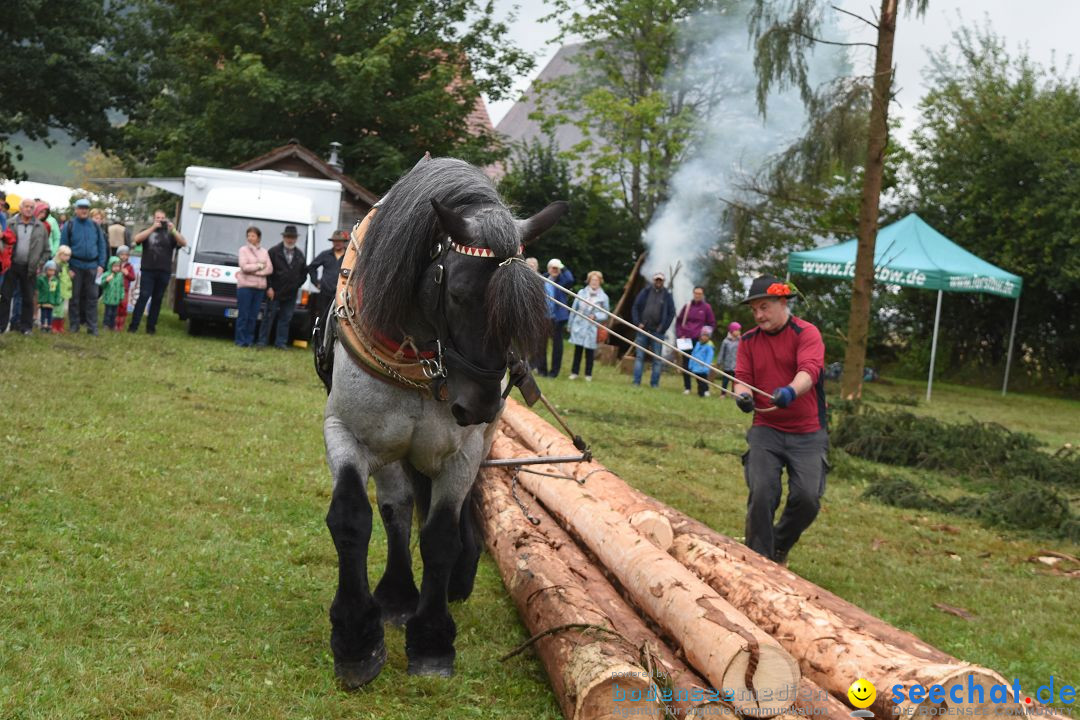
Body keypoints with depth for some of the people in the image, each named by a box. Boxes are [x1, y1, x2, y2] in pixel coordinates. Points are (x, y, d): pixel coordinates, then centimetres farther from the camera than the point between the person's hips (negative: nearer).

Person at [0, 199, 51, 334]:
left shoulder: (41, 227, 3)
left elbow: (46, 249, 7)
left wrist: (40, 264, -1)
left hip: (30, 268, 0)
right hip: (12, 266, 0)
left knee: (28, 298, 6)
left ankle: (26, 326, 16)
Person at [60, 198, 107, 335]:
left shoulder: (95, 226, 8)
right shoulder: (69, 226, 0)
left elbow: (101, 246, 8)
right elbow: (63, 247, -1)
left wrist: (101, 264, -1)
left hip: (92, 267, 2)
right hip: (75, 266, -2)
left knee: (92, 297, 2)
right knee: (75, 297, 5)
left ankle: (92, 326, 6)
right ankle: (73, 325, 12)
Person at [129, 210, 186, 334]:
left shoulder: (169, 234, 14)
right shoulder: (147, 231, 13)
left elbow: (183, 243, 0)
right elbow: (137, 239, -7)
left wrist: (173, 230, -10)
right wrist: (153, 228, -11)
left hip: (164, 272, 2)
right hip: (148, 270, -2)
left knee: (157, 300, 4)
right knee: (143, 297, -10)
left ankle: (151, 326, 8)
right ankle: (133, 326, -11)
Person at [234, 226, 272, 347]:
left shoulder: (264, 252, 13)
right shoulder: (244, 249, 3)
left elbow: (270, 269, 2)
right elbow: (244, 266, -11)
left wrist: (252, 270, -7)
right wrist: (260, 266, -4)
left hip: (260, 287, 3)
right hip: (245, 286, -3)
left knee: (253, 316, 3)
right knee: (243, 315, -4)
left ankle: (249, 340, 8)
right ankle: (241, 340, 0)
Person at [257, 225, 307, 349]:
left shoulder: (299, 255, 11)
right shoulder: (274, 252, -3)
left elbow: (304, 272, 17)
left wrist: (297, 285, 6)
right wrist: (269, 287, -10)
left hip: (291, 294, 4)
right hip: (275, 292, -4)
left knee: (285, 319, 5)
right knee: (269, 317, -1)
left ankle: (280, 343, 11)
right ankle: (262, 341, 4)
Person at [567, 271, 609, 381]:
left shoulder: (603, 297, 0)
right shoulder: (581, 293, 4)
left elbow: (605, 314, 3)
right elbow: (574, 309, 10)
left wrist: (595, 316, -15)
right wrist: (570, 324, 12)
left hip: (592, 328, -1)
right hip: (579, 326, 1)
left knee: (589, 351, 2)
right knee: (577, 350, 5)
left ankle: (588, 374, 12)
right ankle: (574, 372, 13)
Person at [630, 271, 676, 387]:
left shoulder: (667, 295, 3)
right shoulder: (645, 292, 6)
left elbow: (671, 313, 4)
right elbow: (635, 307, 8)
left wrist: (663, 327, -5)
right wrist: (637, 323, -3)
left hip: (657, 331, -1)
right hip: (643, 330, 1)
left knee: (656, 359, 2)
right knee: (639, 356, 2)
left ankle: (655, 383, 7)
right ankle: (636, 382, 5)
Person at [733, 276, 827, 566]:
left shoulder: (806, 333, -6)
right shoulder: (749, 341, 9)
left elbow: (809, 371, -22)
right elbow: (742, 378, 0)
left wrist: (791, 391, -44)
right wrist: (743, 396, -25)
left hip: (808, 435, -2)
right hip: (766, 430, 2)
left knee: (807, 498, -12)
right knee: (761, 494, -14)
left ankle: (779, 547, 16)